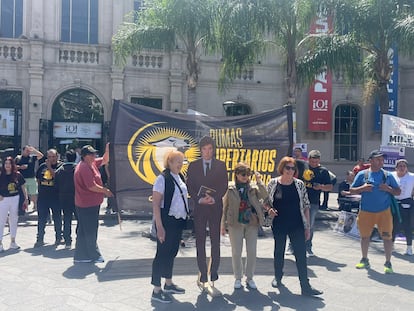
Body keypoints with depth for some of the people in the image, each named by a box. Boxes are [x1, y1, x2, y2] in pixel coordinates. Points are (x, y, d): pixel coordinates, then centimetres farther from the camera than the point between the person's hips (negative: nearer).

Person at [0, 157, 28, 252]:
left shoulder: (18, 175, 0)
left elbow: (23, 187, 6)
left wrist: (26, 198, 2)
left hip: (16, 199, 2)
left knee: (14, 221, 12)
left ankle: (13, 242, 24)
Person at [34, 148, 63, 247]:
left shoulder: (60, 166, -6)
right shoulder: (42, 166, 8)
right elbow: (38, 179, 17)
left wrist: (49, 167, -17)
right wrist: (40, 189, 11)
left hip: (55, 197, -4)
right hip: (42, 196, 4)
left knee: (57, 218, 9)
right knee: (41, 219, 8)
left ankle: (58, 237, 22)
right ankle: (40, 239, 17)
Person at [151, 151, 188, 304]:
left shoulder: (180, 177, 8)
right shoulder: (163, 178, -15)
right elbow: (155, 203, -16)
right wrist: (159, 227, -19)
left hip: (179, 221, 8)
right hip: (167, 221, -8)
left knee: (172, 252, 18)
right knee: (162, 253, 1)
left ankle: (168, 284, 33)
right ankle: (156, 291, 11)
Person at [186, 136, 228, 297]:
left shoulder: (220, 165, 5)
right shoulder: (193, 166, 6)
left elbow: (224, 185, 0)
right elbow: (189, 186, 2)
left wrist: (214, 198, -14)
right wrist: (199, 199, -12)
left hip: (215, 207, 0)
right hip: (199, 207, 1)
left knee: (215, 243, -2)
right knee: (200, 243, 4)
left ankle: (212, 279, 5)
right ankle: (203, 277, 13)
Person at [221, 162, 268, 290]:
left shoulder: (253, 186, 4)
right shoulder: (230, 187, 0)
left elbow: (264, 196, -11)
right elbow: (225, 206, 2)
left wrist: (259, 181, -17)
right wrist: (223, 224, 1)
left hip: (252, 222, 2)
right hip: (235, 223, -2)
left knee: (252, 251, 6)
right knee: (236, 252, 5)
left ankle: (249, 278, 21)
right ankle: (238, 278, 20)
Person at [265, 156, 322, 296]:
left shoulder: (299, 184, -2)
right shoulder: (273, 183, -3)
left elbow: (306, 206, 2)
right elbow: (266, 201, 9)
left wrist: (308, 226, 0)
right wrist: (269, 209, -14)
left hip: (297, 226, 0)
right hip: (279, 225, 0)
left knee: (301, 254, -3)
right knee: (279, 252, 15)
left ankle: (305, 286, 3)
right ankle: (278, 278, 37)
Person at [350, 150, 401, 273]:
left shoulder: (388, 175, 2)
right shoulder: (362, 174, 0)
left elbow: (398, 192, 5)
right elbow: (351, 190, 3)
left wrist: (388, 189, -13)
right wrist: (362, 188, -15)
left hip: (384, 211, 0)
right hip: (366, 211, 1)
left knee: (387, 237, -2)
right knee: (365, 236, 12)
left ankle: (388, 263, 13)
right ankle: (364, 260, 29)